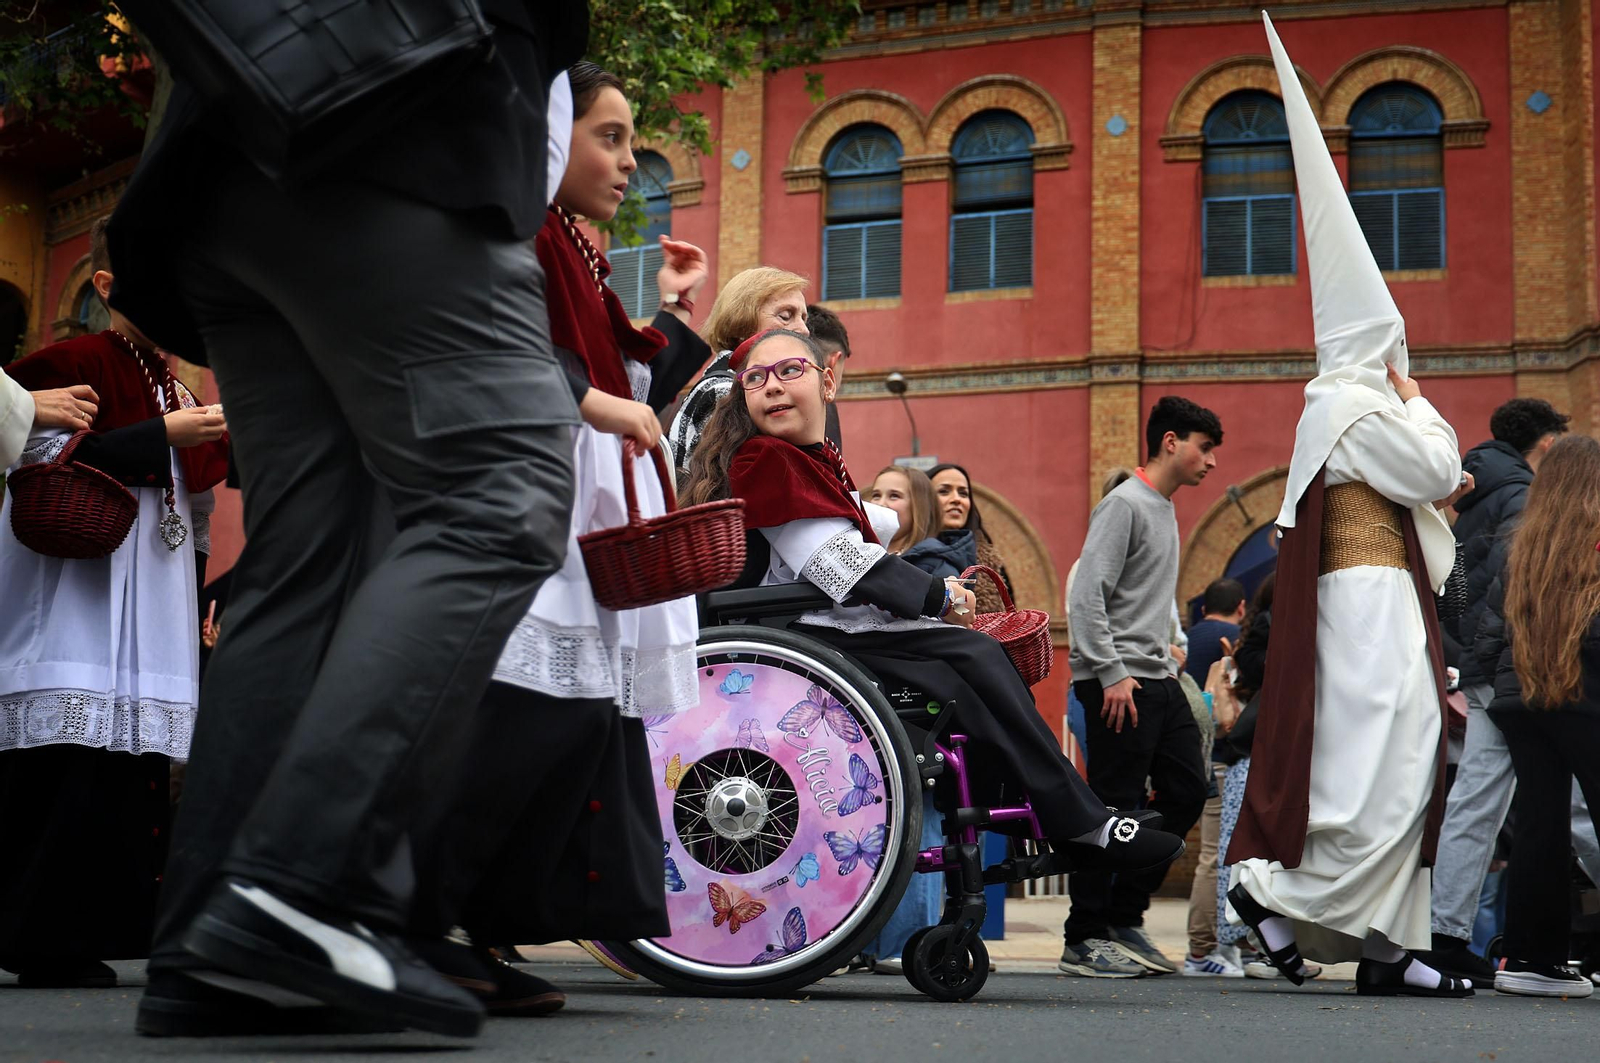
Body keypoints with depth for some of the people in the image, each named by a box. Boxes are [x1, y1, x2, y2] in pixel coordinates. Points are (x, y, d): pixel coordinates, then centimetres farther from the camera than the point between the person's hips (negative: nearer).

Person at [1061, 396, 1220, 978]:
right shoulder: (1124, 504, -8)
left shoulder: (1166, 510, 20)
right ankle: (1084, 940, 1)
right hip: (1120, 683, -9)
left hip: (1158, 679, 10)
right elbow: (1086, 597, -16)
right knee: (1115, 806, -7)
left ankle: (1125, 919, 15)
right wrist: (1112, 674, -20)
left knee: (1186, 790, 7)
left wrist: (1166, 656, 15)